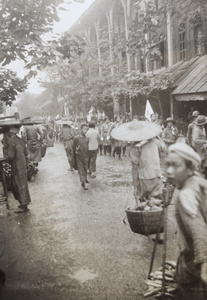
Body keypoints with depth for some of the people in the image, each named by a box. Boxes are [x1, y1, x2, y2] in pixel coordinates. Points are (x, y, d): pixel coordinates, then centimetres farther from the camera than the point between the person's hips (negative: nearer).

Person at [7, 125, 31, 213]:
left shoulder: (12, 140, -17)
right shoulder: (20, 140, 6)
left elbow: (10, 156, -20)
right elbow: (26, 154, 11)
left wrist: (8, 160, 0)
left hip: (17, 167, -8)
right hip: (23, 165, 8)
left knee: (20, 186, 1)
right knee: (22, 185, 17)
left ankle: (23, 206, 9)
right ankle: (24, 204, 27)